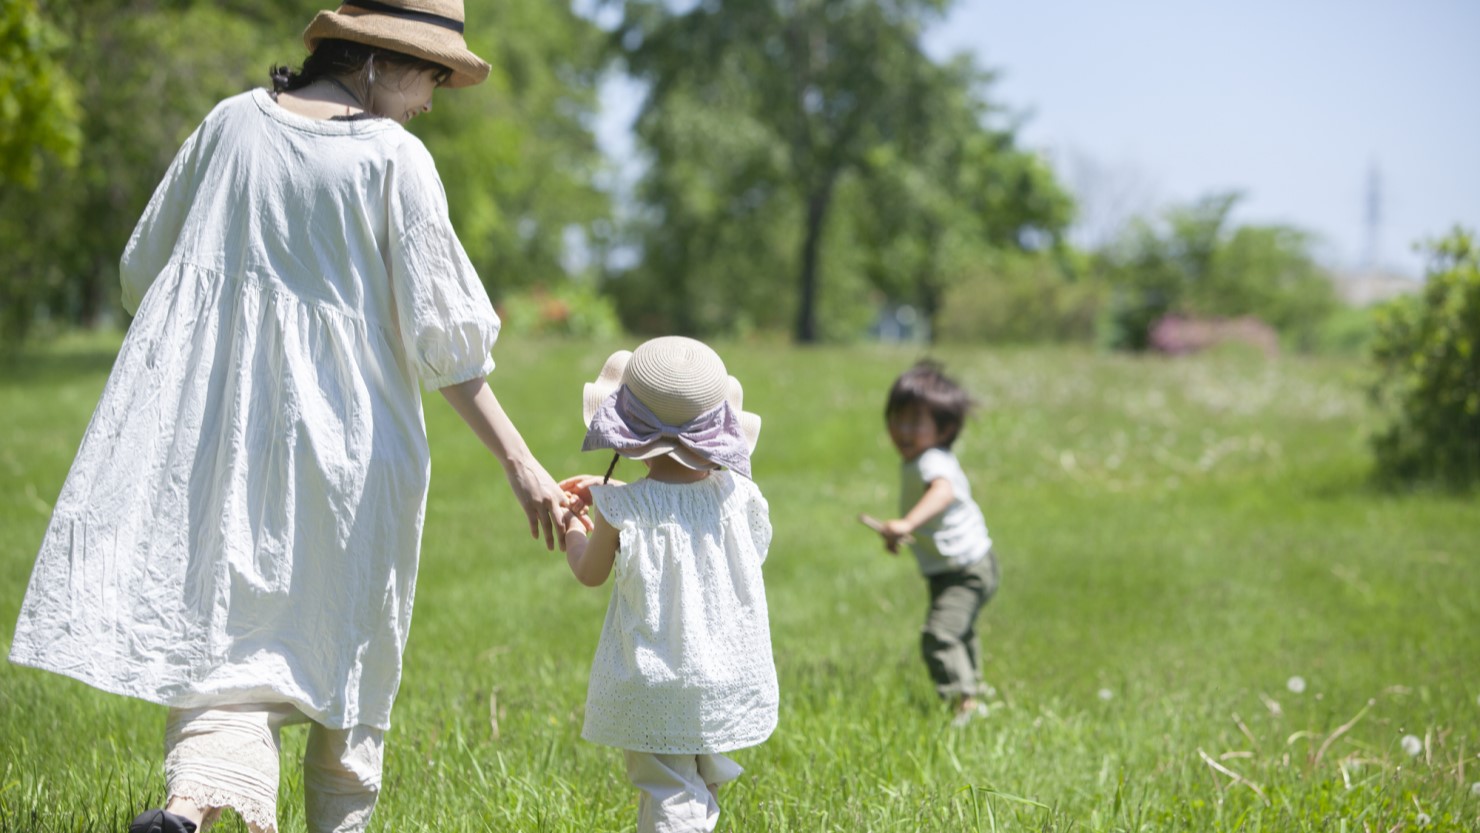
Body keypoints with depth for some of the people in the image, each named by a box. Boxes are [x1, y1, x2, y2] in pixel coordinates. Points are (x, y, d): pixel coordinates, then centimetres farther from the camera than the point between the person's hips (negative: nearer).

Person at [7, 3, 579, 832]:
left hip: (216, 437, 4)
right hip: (345, 438, -3)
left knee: (231, 635, 3)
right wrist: (521, 464, -5)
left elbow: (143, 273, 14)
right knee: (348, 647, 13)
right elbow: (441, 335, -10)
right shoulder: (394, 157, -8)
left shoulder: (234, 122, 5)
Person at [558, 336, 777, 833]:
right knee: (705, 787, 24)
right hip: (730, 682, 4)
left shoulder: (622, 510, -17)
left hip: (654, 688, -4)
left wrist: (573, 531, 23)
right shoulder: (735, 493, -6)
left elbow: (591, 573, 3)